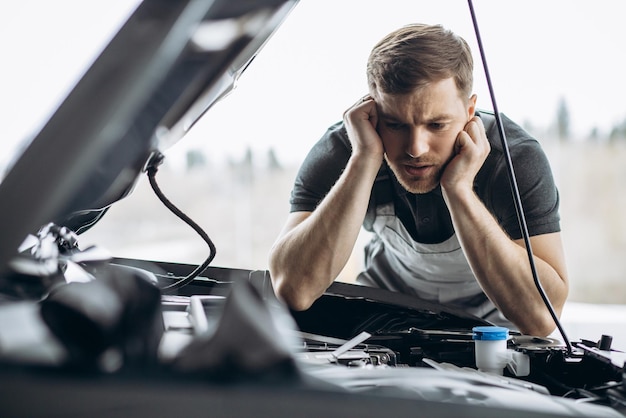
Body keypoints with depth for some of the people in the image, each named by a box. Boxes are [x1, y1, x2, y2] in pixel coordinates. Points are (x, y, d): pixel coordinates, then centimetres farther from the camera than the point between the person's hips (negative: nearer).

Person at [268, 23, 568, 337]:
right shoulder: (339, 152, -23)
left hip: (488, 324, 0)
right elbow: (293, 290, -36)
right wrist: (365, 160, -39)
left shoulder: (516, 158, -25)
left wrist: (460, 190, -39)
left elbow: (542, 318, -33)